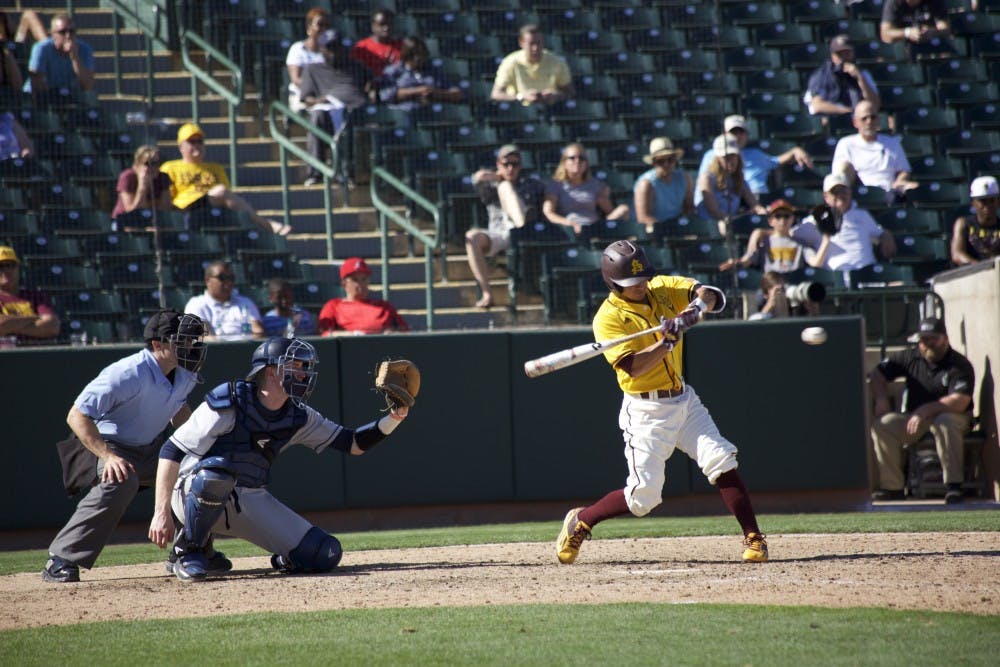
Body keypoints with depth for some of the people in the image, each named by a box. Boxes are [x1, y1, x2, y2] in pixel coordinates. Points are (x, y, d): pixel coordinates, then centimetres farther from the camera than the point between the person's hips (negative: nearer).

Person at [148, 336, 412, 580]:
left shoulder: (299, 418, 3)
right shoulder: (229, 402, -17)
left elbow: (353, 444, 6)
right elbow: (171, 450, -18)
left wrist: (392, 419, -11)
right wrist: (162, 513, -25)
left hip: (252, 502, 5)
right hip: (192, 495, -4)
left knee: (326, 555, -13)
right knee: (215, 471, -43)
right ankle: (190, 551, -19)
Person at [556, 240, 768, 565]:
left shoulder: (663, 288, 3)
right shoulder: (608, 318, -14)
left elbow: (709, 294, -7)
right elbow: (633, 366, -24)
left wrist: (697, 304, -28)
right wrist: (667, 341, -34)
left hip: (684, 400, 5)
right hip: (646, 411, -5)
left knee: (721, 461, -11)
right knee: (643, 498, -5)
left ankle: (753, 538, -6)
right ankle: (580, 521, 18)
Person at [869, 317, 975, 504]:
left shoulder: (960, 365, -14)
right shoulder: (910, 357, 2)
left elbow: (960, 402, -26)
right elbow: (878, 373, 11)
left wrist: (925, 410, -31)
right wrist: (881, 399, -8)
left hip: (953, 415, -5)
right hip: (914, 417, 5)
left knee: (945, 423, -40)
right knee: (882, 425, -19)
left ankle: (953, 485, -36)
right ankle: (891, 486, -17)